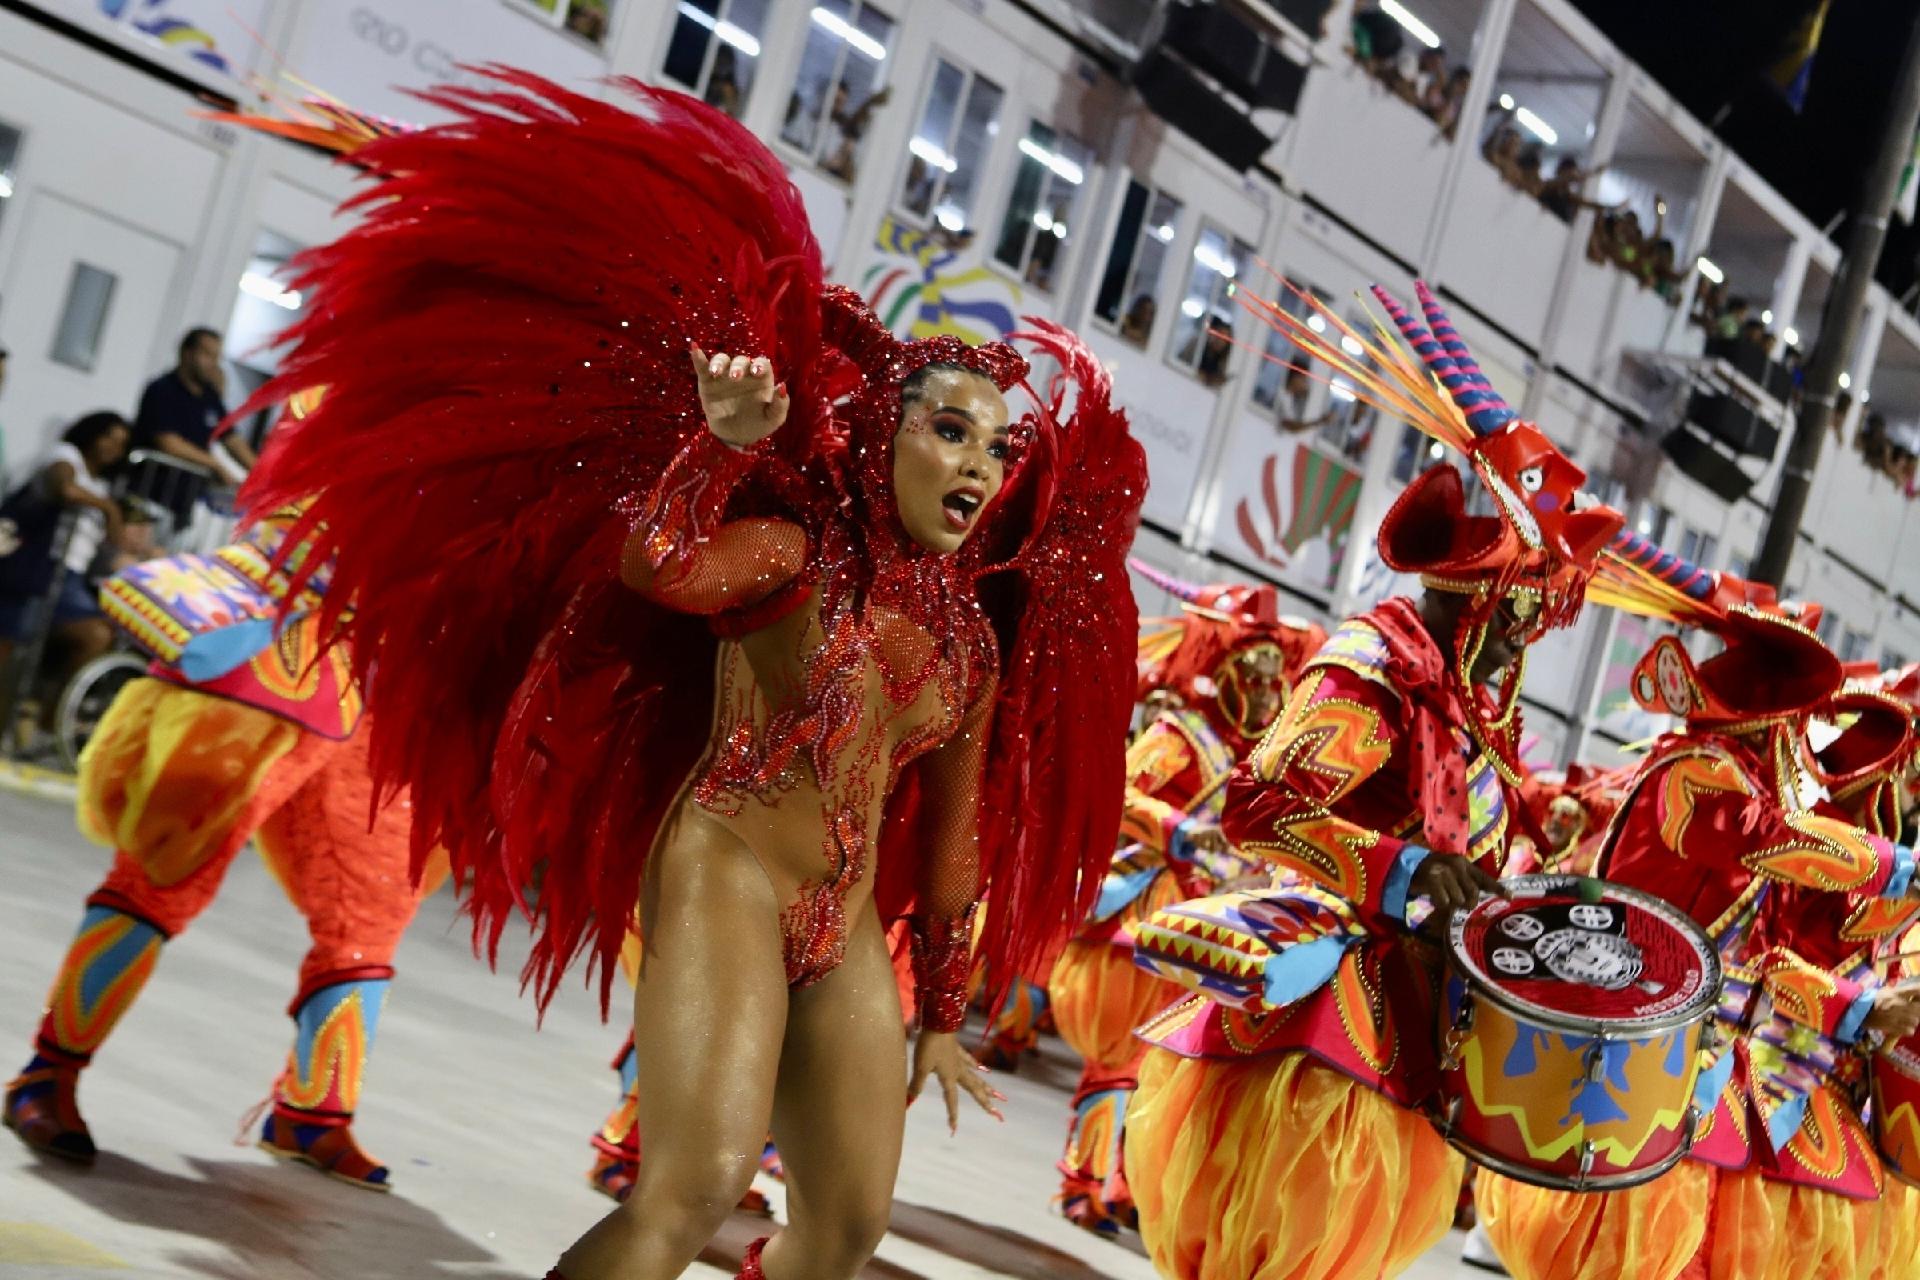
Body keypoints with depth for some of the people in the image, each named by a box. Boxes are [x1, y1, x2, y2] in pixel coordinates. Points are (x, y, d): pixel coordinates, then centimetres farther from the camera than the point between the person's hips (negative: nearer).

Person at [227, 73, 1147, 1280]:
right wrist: (724, 440, -28)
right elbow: (657, 560, -26)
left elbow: (953, 839, 19)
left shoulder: (977, 644, 12)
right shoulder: (796, 555, -4)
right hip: (726, 874, -7)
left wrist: (942, 1016, 21)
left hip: (850, 928, 7)